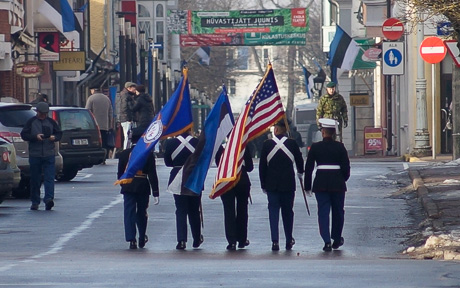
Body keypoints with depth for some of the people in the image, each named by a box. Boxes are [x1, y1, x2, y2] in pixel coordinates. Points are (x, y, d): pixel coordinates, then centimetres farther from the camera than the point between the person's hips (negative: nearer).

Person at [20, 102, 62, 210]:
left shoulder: (51, 122, 11)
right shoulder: (31, 122, 6)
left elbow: (59, 134, 17)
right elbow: (24, 135, 1)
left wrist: (54, 137, -7)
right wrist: (35, 136, -15)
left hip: (49, 155, 1)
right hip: (35, 155, -1)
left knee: (49, 177, -11)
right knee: (35, 179, 4)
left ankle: (49, 199, -19)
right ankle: (35, 202, 11)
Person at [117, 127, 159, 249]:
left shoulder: (124, 154, 1)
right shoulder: (148, 155, -5)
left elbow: (120, 172, 7)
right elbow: (152, 175, -6)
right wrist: (156, 193, -5)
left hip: (128, 187, 0)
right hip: (143, 187, 0)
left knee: (129, 213, 0)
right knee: (141, 213, 15)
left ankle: (131, 240, -11)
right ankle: (142, 239, 28)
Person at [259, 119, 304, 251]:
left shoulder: (267, 144, -4)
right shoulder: (292, 143, -4)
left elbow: (262, 165, -2)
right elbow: (299, 161, 8)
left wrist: (263, 184, 6)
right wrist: (300, 172, 30)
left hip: (272, 184, 0)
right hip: (288, 183, 1)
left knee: (273, 211, 2)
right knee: (287, 211, 11)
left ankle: (275, 241, -8)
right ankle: (289, 241, 18)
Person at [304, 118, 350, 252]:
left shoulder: (315, 147, -3)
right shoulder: (340, 147, -3)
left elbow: (308, 168, -1)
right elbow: (346, 167, -1)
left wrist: (307, 186, 6)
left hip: (321, 183, -1)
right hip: (338, 183, 1)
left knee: (323, 212, 1)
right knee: (338, 212, 15)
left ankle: (327, 241, -9)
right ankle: (337, 239, 26)